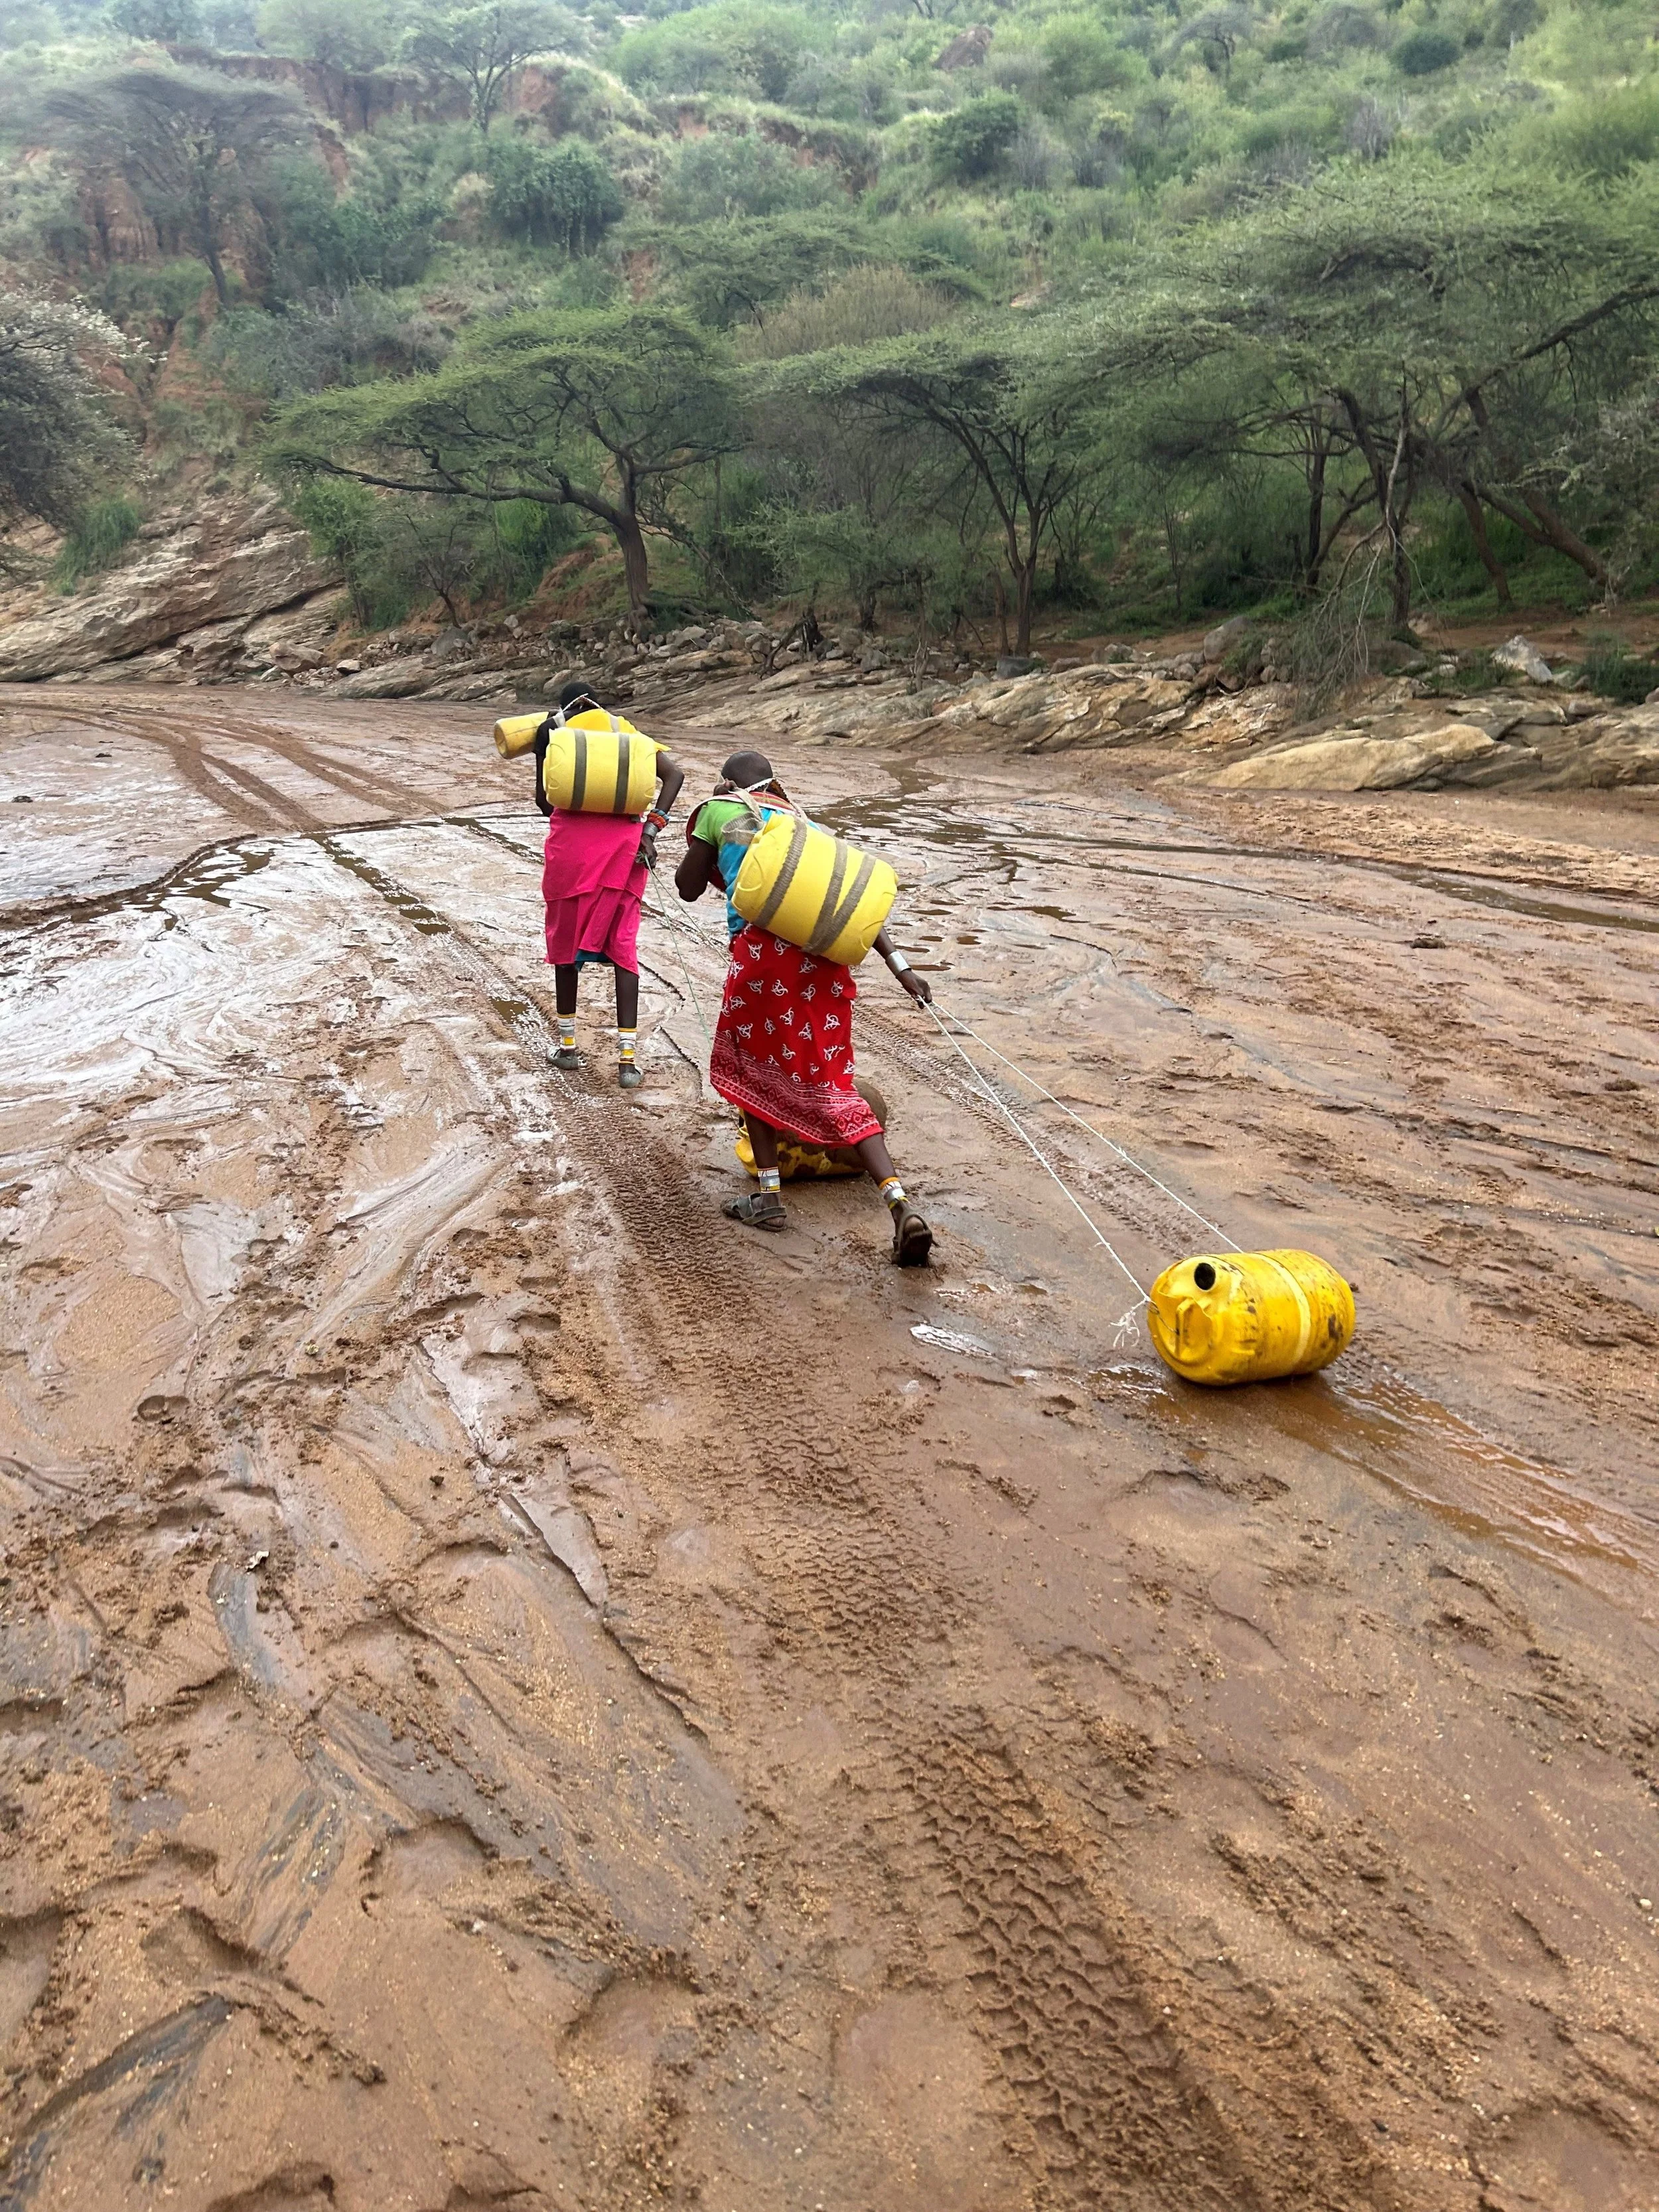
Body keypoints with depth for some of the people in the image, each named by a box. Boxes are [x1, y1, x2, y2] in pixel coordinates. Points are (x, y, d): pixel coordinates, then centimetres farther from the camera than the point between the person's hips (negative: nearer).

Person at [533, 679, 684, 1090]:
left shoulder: (552, 729, 14)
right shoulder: (629, 733, 21)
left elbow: (544, 802, 13)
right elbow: (675, 774, 3)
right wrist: (651, 830, -3)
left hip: (572, 839, -2)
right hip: (625, 843, 2)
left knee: (566, 941, 16)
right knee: (623, 948, 8)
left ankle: (567, 1044, 25)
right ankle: (627, 1057, 0)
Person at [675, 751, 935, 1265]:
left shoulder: (719, 811, 16)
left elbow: (688, 888, 23)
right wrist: (899, 965, 10)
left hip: (764, 946, -4)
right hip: (825, 951, 4)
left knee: (750, 1067, 20)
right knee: (832, 1085, 7)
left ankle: (769, 1196, 17)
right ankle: (902, 1207, -8)